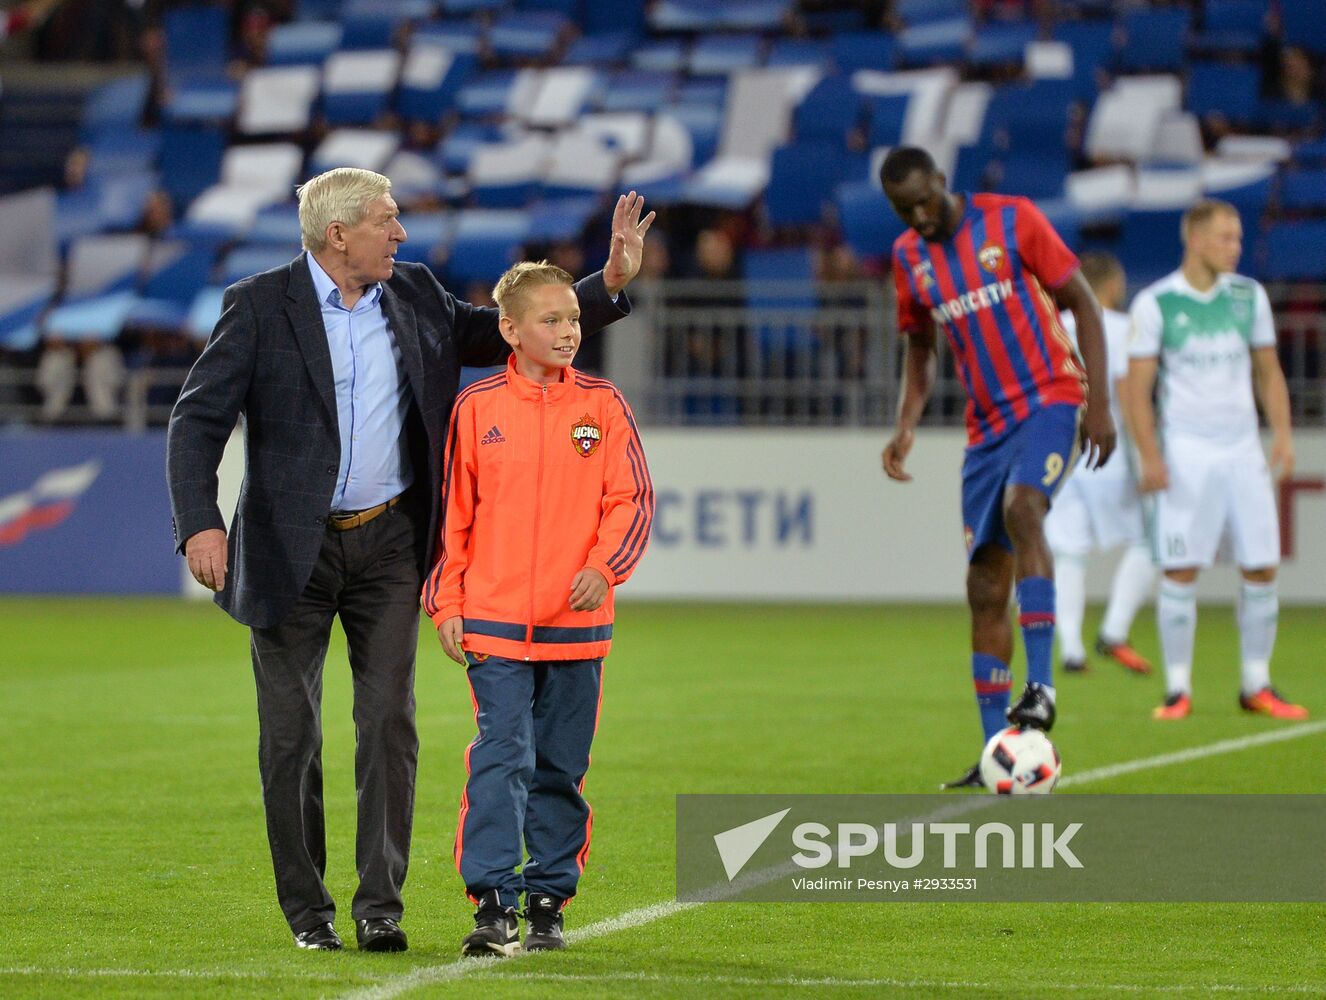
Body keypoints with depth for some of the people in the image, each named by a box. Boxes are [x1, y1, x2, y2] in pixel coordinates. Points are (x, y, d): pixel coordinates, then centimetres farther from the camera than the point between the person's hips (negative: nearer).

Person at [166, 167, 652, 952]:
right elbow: (198, 419, -9)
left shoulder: (415, 296, 7)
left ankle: (381, 903, 1)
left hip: (387, 542, 3)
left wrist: (612, 282, 9)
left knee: (390, 721, -3)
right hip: (291, 549, -3)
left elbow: (510, 335, 18)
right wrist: (200, 523, -22)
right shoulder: (261, 306, -7)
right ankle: (307, 909, 12)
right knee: (291, 732, 2)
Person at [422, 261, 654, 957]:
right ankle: (492, 903, -11)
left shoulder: (602, 406, 4)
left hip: (576, 623, 2)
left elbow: (631, 500, 2)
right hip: (494, 622, -2)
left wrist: (603, 566, -14)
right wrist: (445, 604, 2)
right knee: (501, 758, -10)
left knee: (560, 768, 9)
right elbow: (453, 511, 6)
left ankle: (548, 900, 17)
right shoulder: (477, 408, 2)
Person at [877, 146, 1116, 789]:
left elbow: (1082, 303, -4)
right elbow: (920, 351, 19)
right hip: (986, 424, 6)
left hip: (1049, 401, -6)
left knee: (1020, 507, -34)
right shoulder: (909, 257, 9)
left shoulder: (1012, 220, -6)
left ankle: (1041, 683, -37)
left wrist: (1099, 401, -11)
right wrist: (906, 427, 2)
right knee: (985, 586, 2)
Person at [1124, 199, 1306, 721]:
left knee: (1261, 569, 1)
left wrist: (1282, 433, 0)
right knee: (1181, 571, -7)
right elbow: (1137, 387, -4)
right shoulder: (1155, 303, -4)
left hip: (1243, 448, 4)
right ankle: (1178, 689, 1)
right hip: (1186, 451, -4)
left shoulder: (1249, 296, 7)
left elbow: (1268, 372, 14)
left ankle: (1257, 687, 11)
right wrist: (1150, 456, -13)